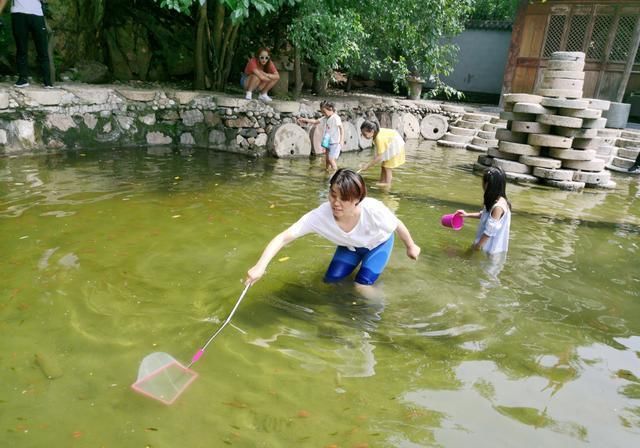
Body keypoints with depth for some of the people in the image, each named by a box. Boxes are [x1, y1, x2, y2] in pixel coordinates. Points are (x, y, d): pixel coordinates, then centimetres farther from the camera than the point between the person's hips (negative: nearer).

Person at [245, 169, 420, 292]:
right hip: (350, 246, 3)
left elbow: (398, 225, -21)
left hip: (379, 243, -3)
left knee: (362, 287, -16)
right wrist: (260, 266, -54)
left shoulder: (373, 210, -43)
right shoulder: (320, 215, -39)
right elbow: (284, 237, -42)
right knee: (331, 280, -1)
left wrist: (411, 246, -2)